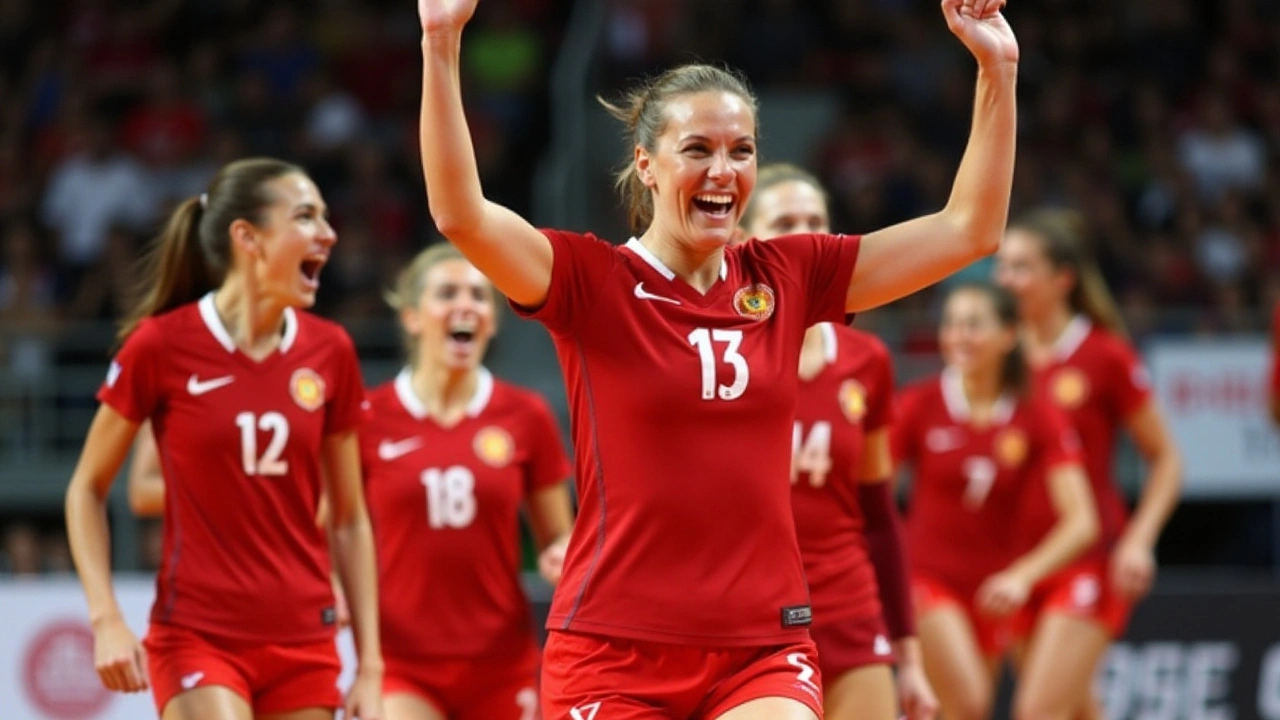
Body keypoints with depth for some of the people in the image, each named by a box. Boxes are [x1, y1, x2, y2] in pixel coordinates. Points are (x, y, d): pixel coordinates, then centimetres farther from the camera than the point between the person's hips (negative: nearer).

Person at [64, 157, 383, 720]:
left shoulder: (330, 352, 3)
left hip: (304, 646, 4)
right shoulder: (161, 345, -7)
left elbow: (349, 518, 10)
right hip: (197, 638, -4)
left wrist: (370, 666, 6)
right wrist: (106, 618, -8)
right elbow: (87, 489, 3)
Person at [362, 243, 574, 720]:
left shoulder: (526, 417, 4)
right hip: (402, 664, -2)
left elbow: (558, 540, 11)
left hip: (501, 665, 2)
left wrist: (561, 556, -12)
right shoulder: (368, 419, -1)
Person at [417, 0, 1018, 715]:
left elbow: (969, 229, 9)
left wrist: (998, 70, 3)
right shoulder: (592, 280, -2)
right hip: (615, 655, -2)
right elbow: (460, 214, -19)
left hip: (765, 658, 2)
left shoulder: (786, 279, 8)